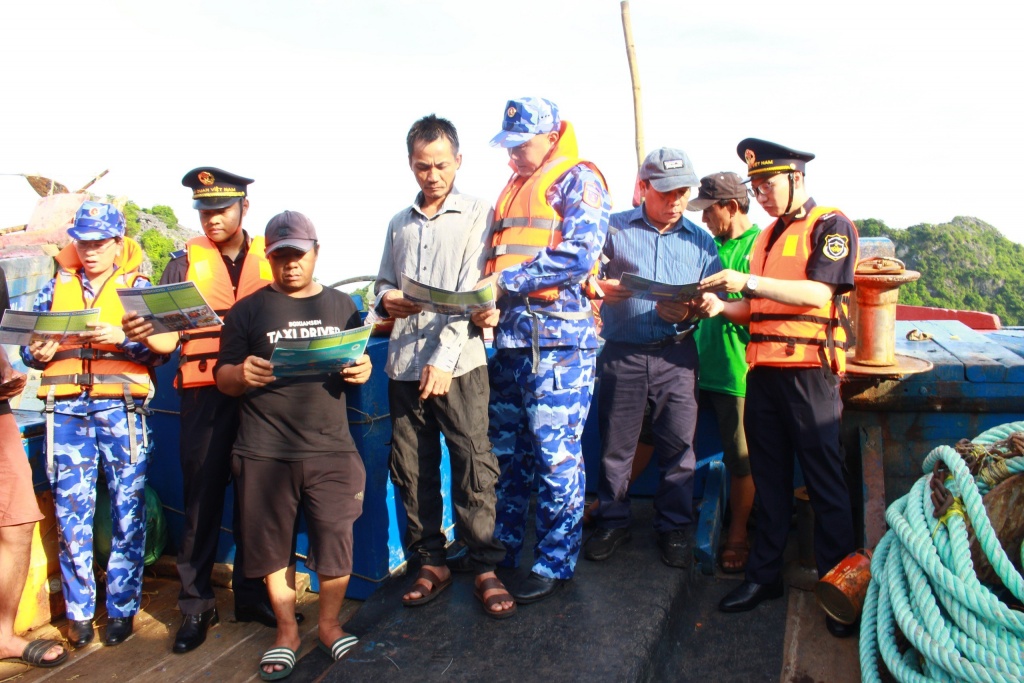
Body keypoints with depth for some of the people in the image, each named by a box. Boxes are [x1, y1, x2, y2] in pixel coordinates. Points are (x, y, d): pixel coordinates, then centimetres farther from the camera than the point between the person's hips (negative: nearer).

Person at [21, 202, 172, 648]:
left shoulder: (138, 286, 10)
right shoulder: (57, 286, 17)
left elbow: (161, 346, 0)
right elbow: (28, 343, 16)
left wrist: (121, 339, -17)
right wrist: (38, 353, -6)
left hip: (121, 407, -2)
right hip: (66, 407, 2)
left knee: (127, 509, 0)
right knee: (70, 510, 4)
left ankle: (122, 607, 12)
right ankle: (79, 610, 17)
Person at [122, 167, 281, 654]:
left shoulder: (270, 258, 8)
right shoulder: (184, 262, 7)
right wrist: (145, 334, -20)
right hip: (204, 394, 0)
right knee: (201, 498, 3)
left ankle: (251, 593, 23)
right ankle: (195, 604, 16)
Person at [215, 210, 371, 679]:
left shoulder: (341, 306, 12)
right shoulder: (248, 310, 7)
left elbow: (358, 368, 18)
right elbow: (223, 378, 6)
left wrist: (362, 371, -6)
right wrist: (241, 375, -18)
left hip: (331, 449, 1)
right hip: (265, 451, 0)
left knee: (337, 543, -1)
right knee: (272, 546, 9)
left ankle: (329, 625, 23)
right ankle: (286, 630, 29)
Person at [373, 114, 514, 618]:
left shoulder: (477, 215, 2)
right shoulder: (399, 224, 18)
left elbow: (472, 292, -7)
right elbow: (384, 281, 24)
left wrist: (443, 357, -15)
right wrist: (386, 300, -1)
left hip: (458, 363, -5)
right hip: (404, 363, 5)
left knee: (474, 466, -3)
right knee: (411, 469, 8)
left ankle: (484, 567, 10)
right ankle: (431, 563, 22)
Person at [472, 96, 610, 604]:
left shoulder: (578, 180, -2)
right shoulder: (512, 188, 22)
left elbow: (580, 253, -16)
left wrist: (507, 279, -16)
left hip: (558, 336, -8)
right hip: (510, 334, 8)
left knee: (555, 453, -3)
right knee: (507, 449, 13)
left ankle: (555, 563, 10)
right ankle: (503, 548, 27)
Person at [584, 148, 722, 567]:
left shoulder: (701, 241, 10)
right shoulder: (615, 228, 5)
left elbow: (712, 301, 7)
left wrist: (688, 312, -14)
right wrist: (601, 287, -18)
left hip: (676, 356, 1)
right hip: (622, 354, -1)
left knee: (678, 446, 3)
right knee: (615, 444, 6)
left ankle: (674, 527, 20)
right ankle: (613, 523, 23)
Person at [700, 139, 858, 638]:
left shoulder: (831, 225, -2)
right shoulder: (765, 237, 19)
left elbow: (817, 292, -15)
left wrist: (749, 282, -21)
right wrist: (722, 306, 0)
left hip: (809, 370, -7)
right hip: (762, 369, 7)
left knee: (825, 483, -1)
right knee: (769, 479, 12)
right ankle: (764, 574, 21)